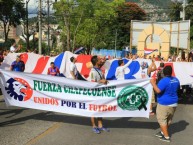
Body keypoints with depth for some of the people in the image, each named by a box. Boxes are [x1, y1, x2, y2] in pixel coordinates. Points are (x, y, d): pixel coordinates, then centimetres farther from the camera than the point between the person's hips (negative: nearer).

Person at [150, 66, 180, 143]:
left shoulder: (164, 81, -22)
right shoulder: (176, 80, 2)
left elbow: (158, 91, -29)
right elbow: (177, 88, 19)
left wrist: (153, 83, -18)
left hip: (164, 104, -8)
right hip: (174, 103, 8)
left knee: (162, 119, 1)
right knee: (168, 119, 19)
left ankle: (166, 137, 0)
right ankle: (163, 132, 36)